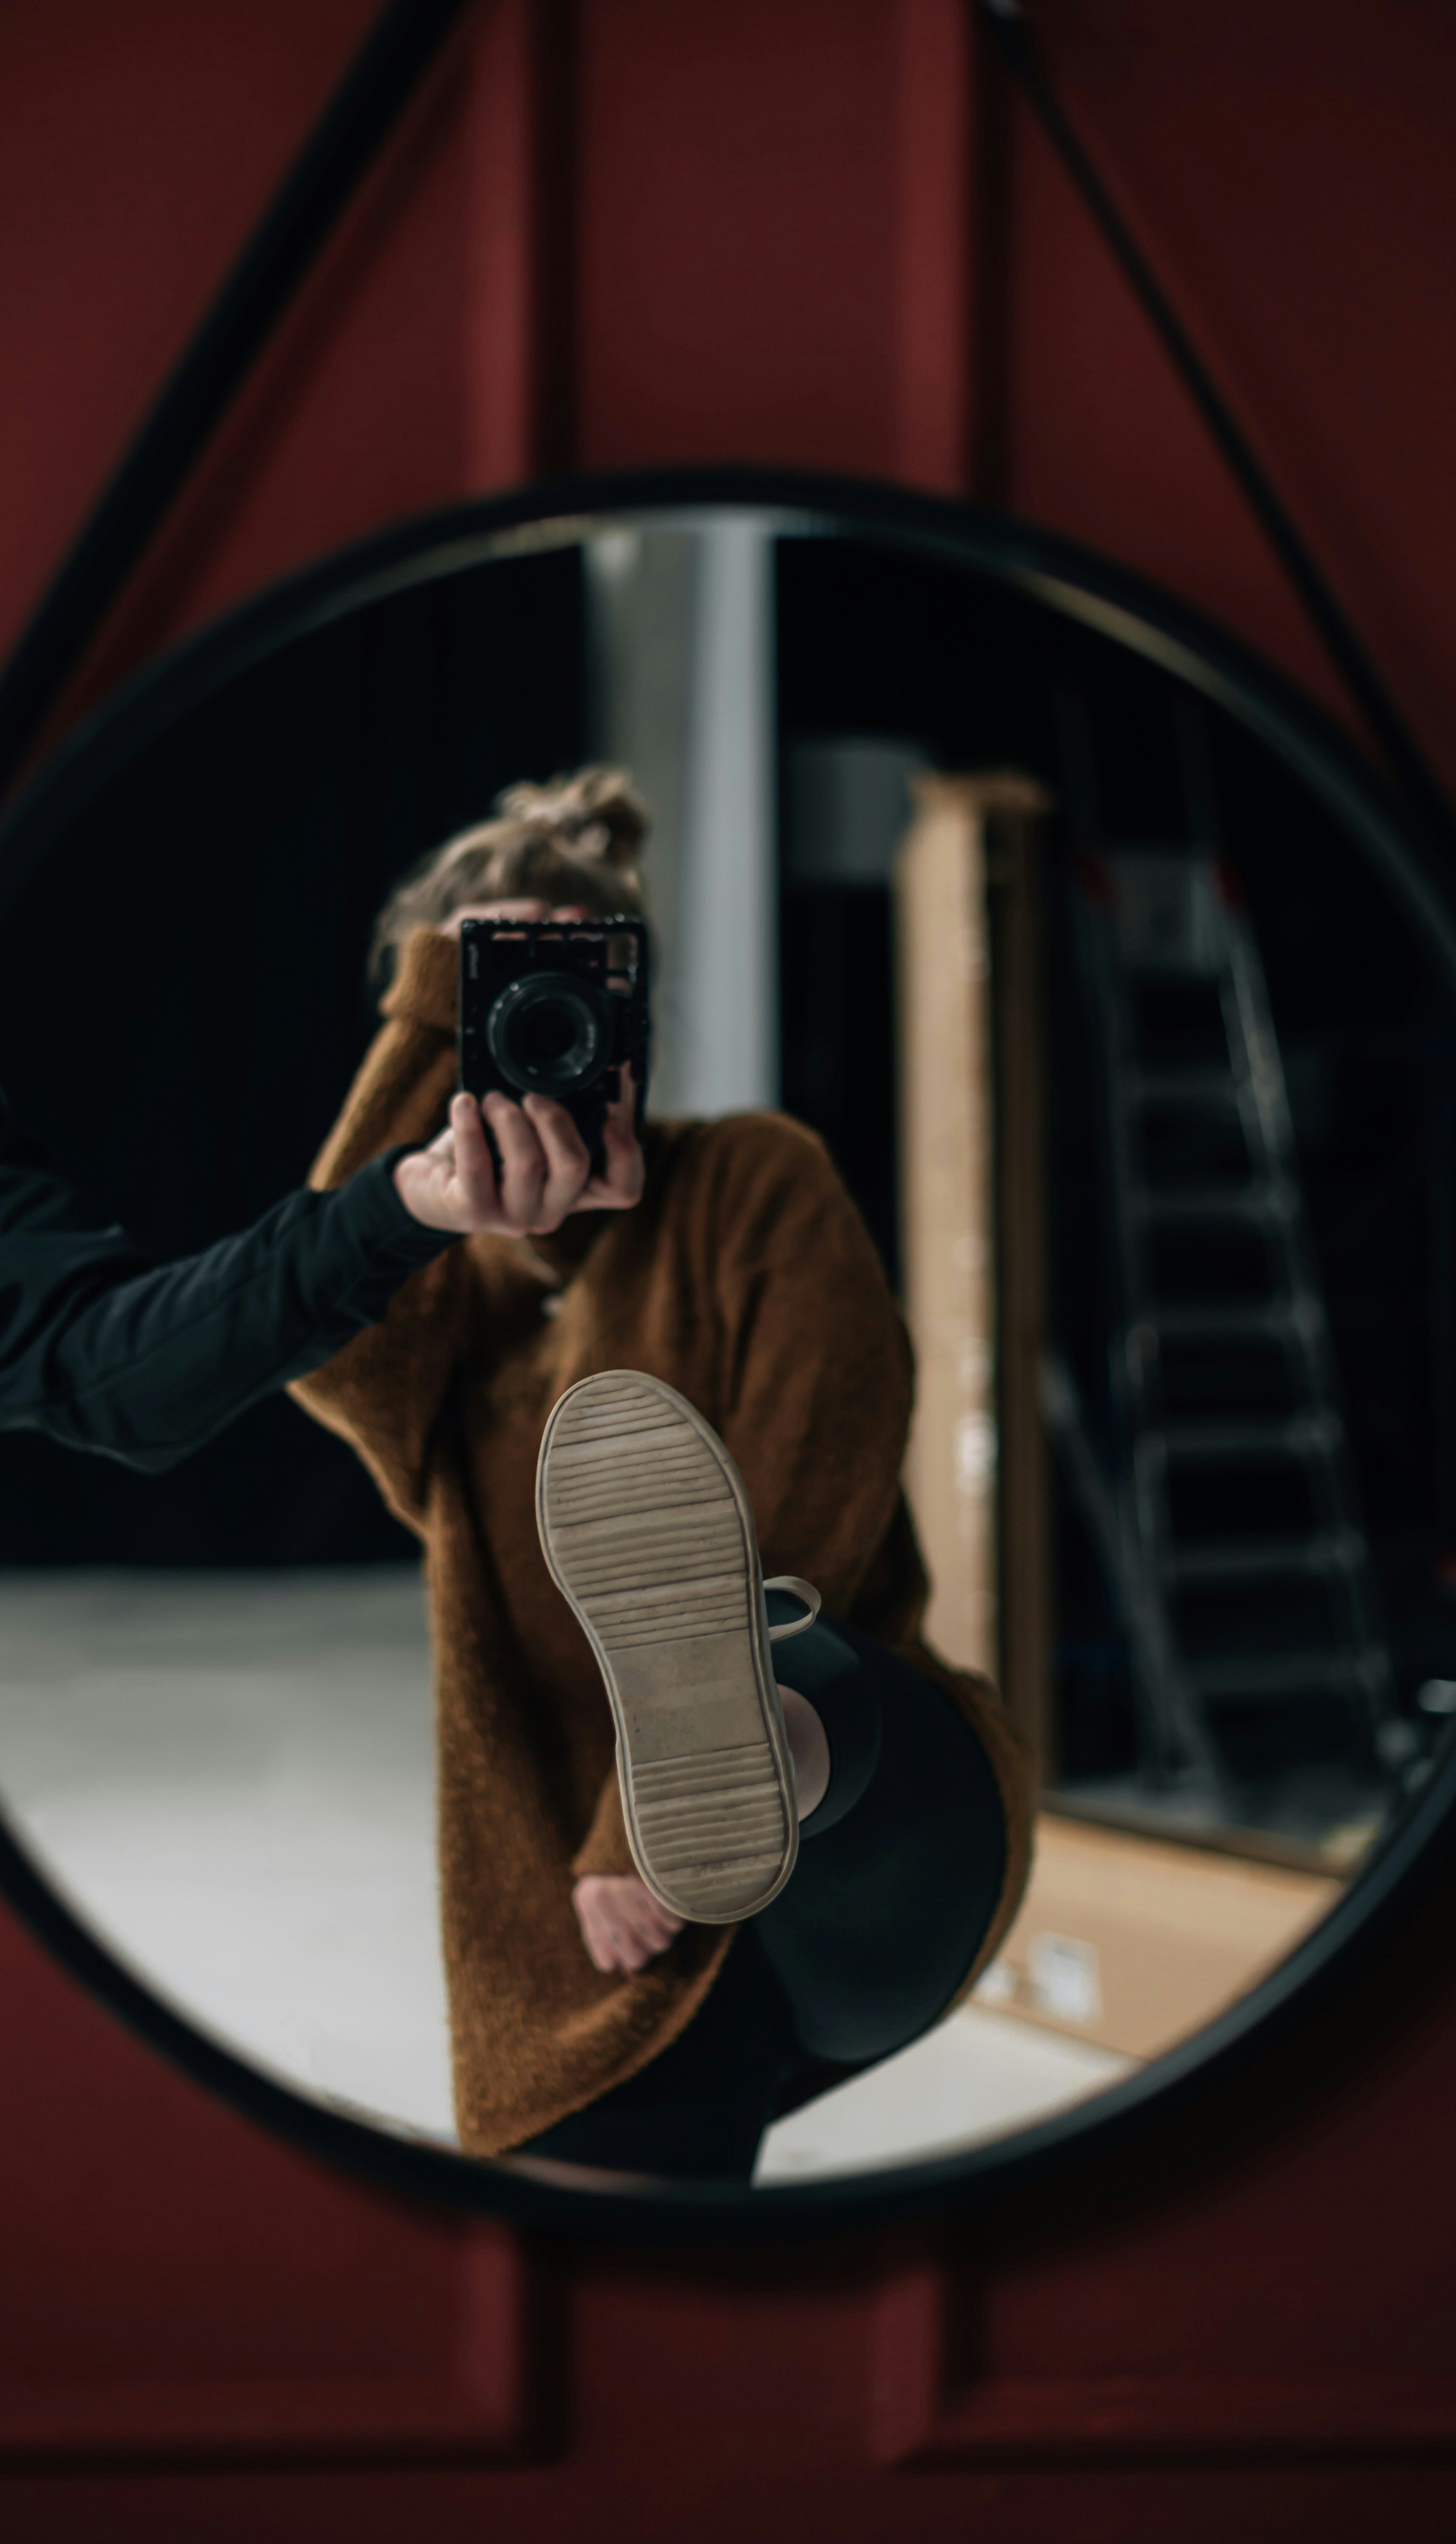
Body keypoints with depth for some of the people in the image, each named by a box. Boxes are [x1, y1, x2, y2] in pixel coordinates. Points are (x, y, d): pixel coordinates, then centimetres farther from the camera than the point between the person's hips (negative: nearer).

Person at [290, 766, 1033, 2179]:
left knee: (777, 1675, -36)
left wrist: (654, 1825, -16)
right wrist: (442, 997, -16)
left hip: (876, 1870, -4)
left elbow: (807, 1513, -9)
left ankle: (756, 1755, -72)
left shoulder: (755, 1186, 2)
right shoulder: (451, 1297, 13)